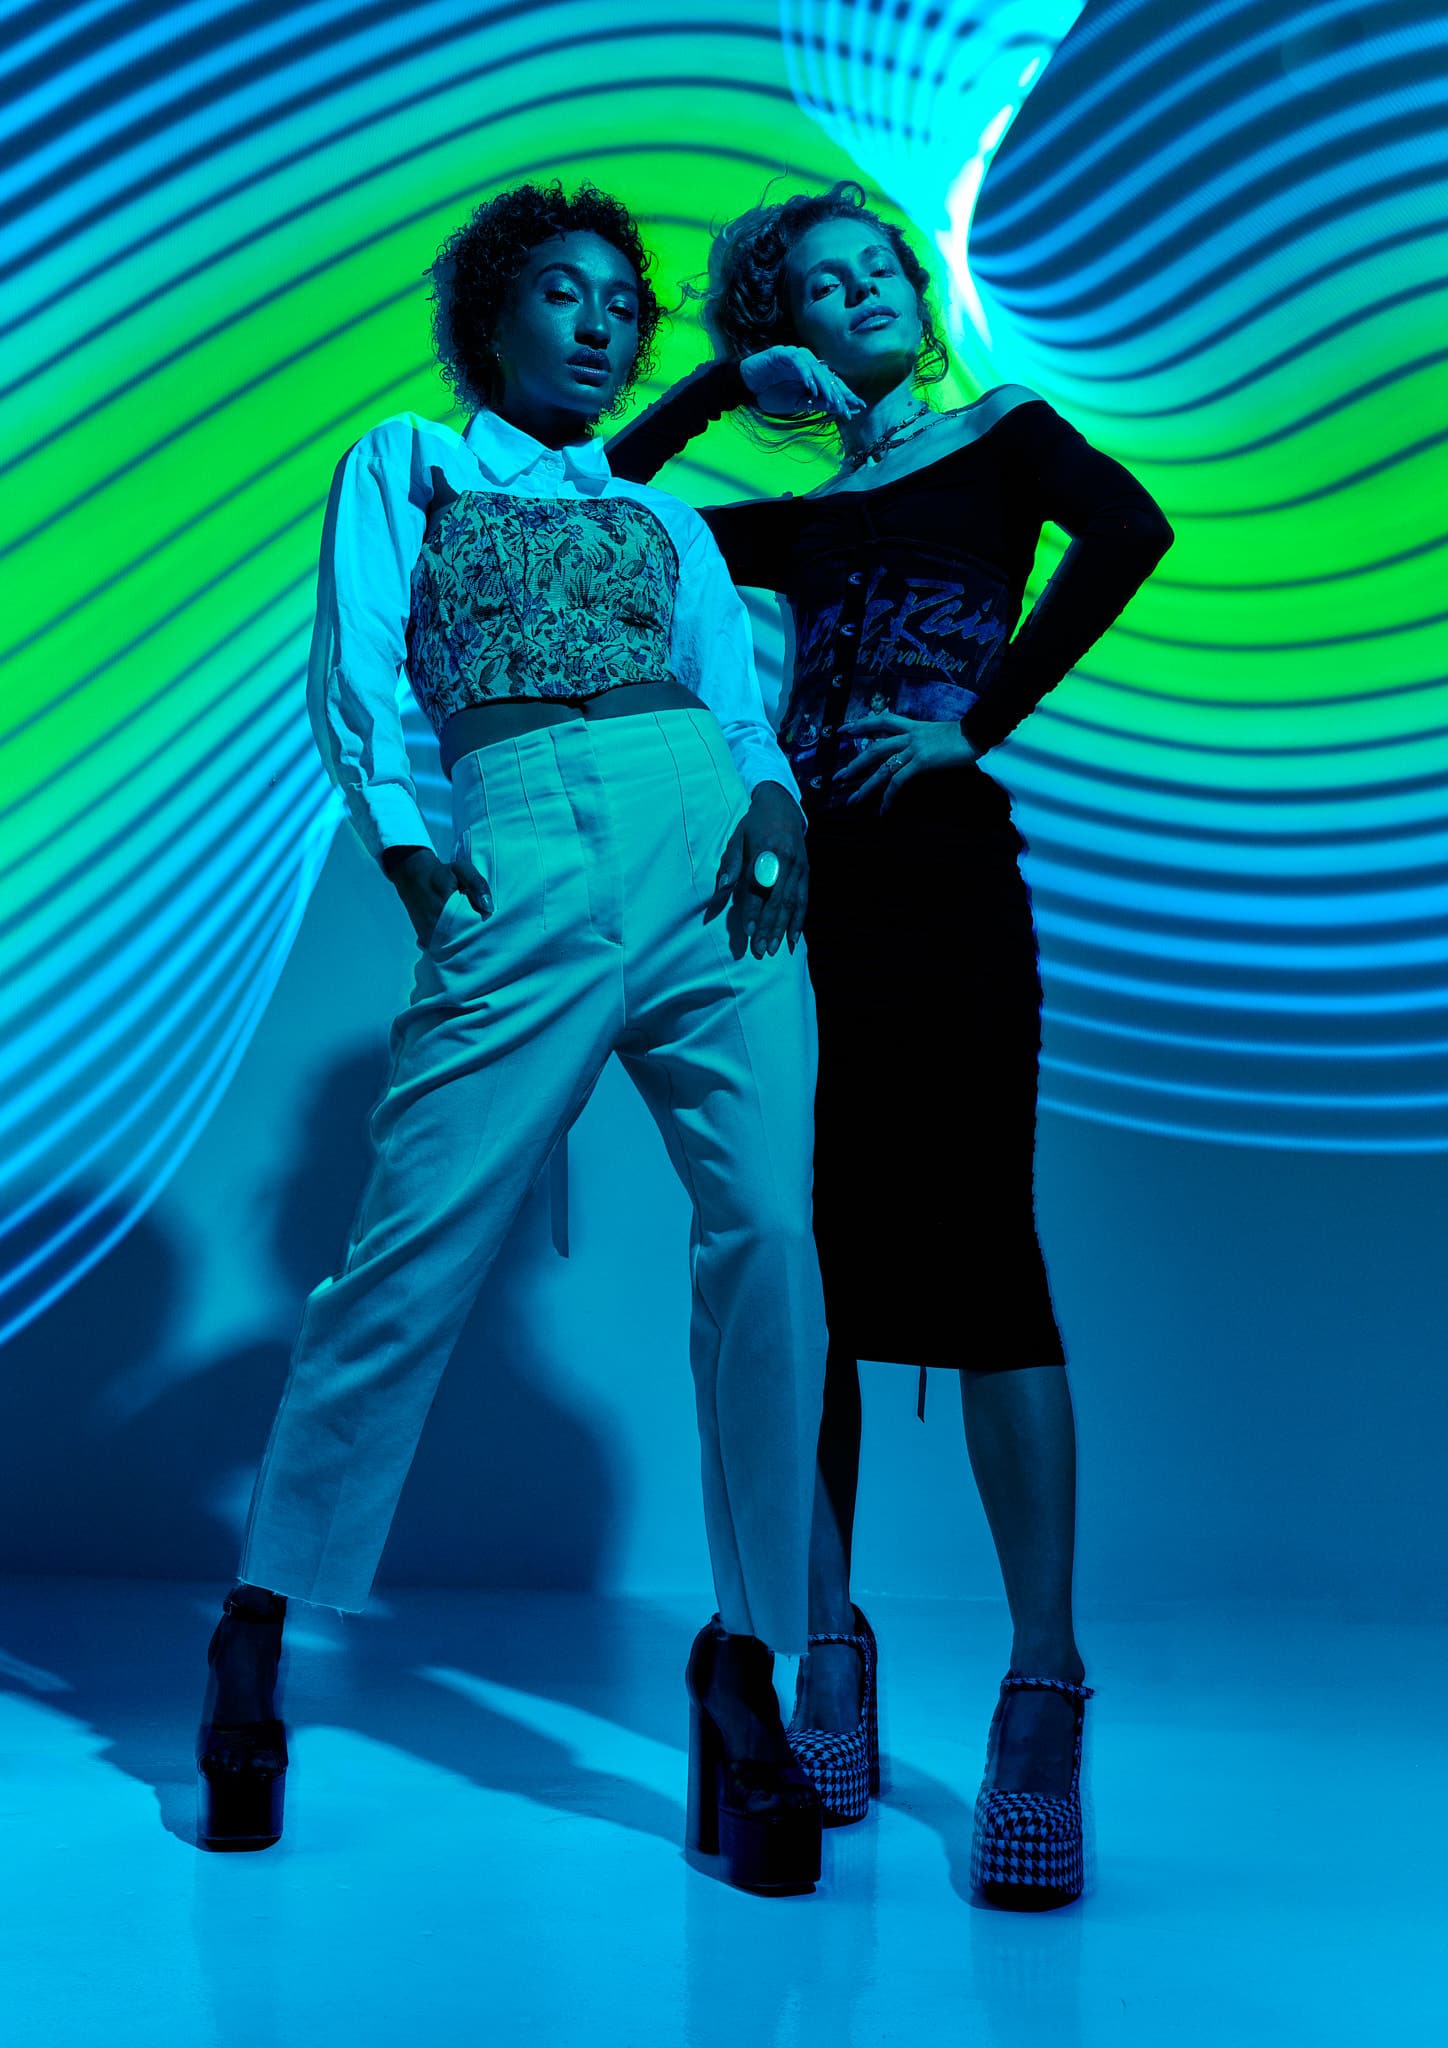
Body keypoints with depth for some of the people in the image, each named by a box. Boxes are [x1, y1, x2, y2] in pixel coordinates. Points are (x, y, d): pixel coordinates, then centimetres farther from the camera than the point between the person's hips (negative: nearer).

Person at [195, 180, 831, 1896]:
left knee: (766, 1225, -14)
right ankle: (258, 1630, 8)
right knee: (418, 1250, -9)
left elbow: (742, 696, 15)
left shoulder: (667, 521, 28)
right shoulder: (403, 466, 22)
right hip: (526, 869, -3)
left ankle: (744, 1658, -6)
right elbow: (355, 670, 9)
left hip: (709, 853, 3)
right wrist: (402, 844, -7)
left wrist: (773, 796, -7)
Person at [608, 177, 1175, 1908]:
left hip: (944, 873, -5)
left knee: (976, 1257, -12)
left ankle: (1042, 1701, -9)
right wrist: (717, 386, 16)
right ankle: (831, 1670, 9)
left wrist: (979, 723, -13)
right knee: (807, 1273, 1)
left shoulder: (1002, 433, 13)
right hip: (801, 887, 5)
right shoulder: (801, 526, 23)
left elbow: (1127, 531, -9)